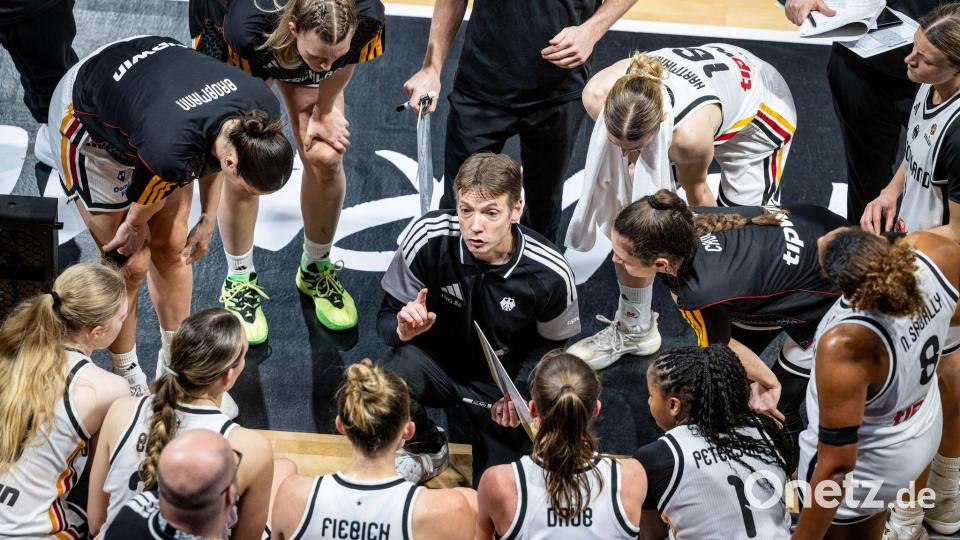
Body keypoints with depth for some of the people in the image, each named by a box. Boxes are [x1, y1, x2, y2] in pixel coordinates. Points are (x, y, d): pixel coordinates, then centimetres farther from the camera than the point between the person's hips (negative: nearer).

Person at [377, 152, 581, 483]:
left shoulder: (550, 275, -23)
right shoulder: (428, 237, -25)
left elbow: (548, 345, -3)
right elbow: (388, 316, -11)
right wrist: (403, 329, -35)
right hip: (436, 361, 0)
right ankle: (427, 449, 1)